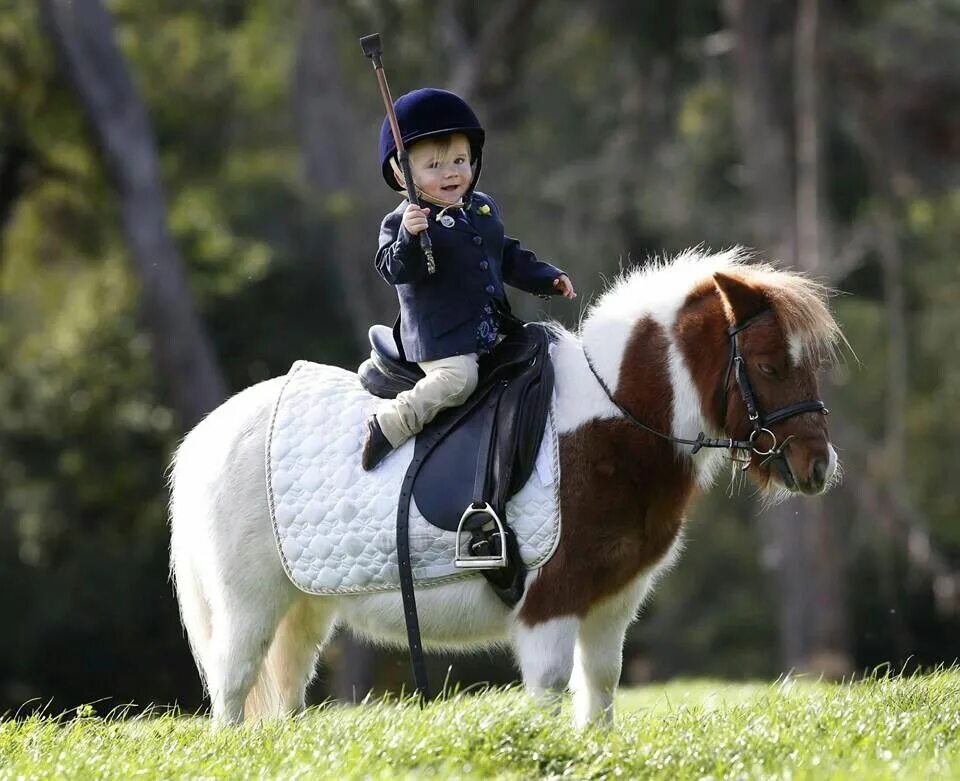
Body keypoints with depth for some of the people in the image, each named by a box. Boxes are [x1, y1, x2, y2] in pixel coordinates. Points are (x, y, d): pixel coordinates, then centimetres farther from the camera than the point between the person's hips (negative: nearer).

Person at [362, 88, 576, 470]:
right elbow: (394, 270, -23)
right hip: (441, 340, -8)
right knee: (456, 378, -29)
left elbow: (509, 257, 26)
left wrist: (547, 278, 21)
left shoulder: (484, 210, 14)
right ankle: (389, 424, -17)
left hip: (491, 333, 8)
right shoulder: (402, 222, -9)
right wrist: (409, 237, -38)